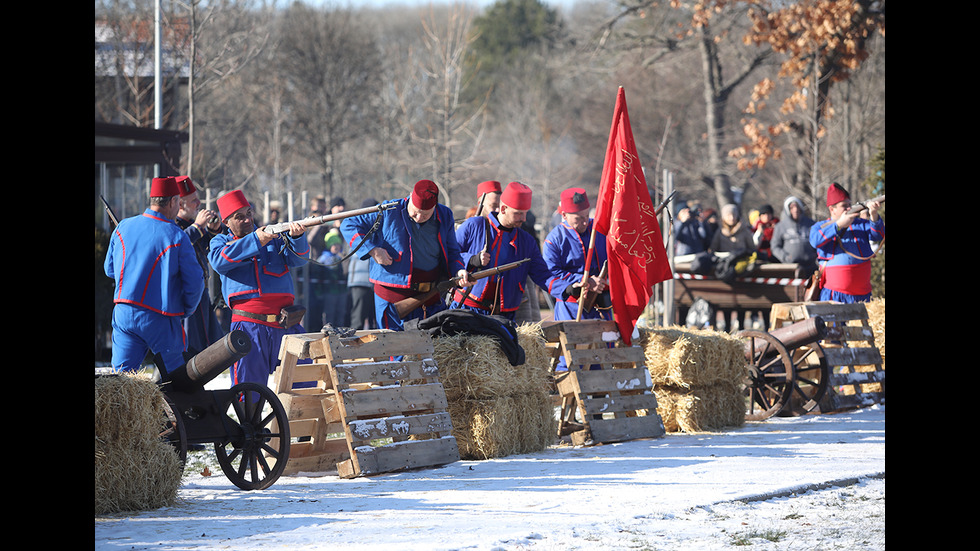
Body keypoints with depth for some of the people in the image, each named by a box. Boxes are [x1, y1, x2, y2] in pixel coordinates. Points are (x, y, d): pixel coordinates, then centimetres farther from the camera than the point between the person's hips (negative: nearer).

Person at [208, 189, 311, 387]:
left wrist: (297, 237, -17)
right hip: (248, 326, -2)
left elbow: (298, 259, 4)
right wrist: (255, 240, -15)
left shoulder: (274, 236, 18)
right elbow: (219, 261, -8)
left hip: (286, 324, 2)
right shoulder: (220, 242, 14)